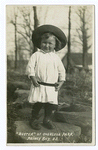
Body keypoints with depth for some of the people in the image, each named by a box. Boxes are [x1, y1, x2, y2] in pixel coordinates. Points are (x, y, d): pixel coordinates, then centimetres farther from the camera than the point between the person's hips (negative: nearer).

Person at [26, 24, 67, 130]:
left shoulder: (56, 58, 10)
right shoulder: (36, 55, 2)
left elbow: (61, 70, 14)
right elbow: (30, 66, -3)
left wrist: (61, 81, 3)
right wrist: (33, 77, -14)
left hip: (52, 87, 3)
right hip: (39, 85, -3)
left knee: (51, 104, 3)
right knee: (38, 103, -7)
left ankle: (47, 119, 23)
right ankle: (34, 119, 13)